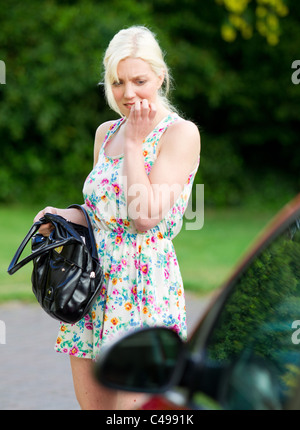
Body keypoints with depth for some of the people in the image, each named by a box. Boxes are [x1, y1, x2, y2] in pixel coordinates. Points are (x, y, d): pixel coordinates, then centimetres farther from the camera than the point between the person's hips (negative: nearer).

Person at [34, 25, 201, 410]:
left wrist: (134, 142, -13)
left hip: (145, 290, -7)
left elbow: (145, 218, -20)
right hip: (94, 282, 7)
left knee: (128, 404, -7)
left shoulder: (180, 133, -10)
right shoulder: (106, 132, 12)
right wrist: (64, 215, 2)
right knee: (89, 404, 10)